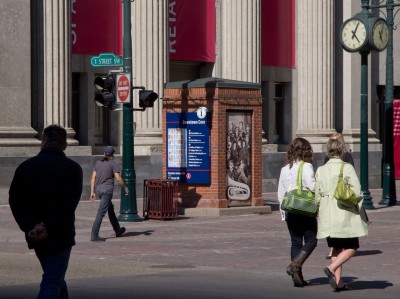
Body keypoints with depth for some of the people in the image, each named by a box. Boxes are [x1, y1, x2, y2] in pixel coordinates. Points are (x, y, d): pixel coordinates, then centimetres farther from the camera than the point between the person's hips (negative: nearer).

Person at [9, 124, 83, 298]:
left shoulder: (25, 167, 3)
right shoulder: (72, 168, -5)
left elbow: (15, 201, -6)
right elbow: (70, 203, -17)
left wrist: (29, 227, -11)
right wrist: (48, 226, -17)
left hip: (34, 237, 4)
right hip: (60, 235, -4)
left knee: (55, 279, 22)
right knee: (52, 284, -4)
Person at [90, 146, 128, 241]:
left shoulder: (98, 163, 11)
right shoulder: (113, 164, -6)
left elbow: (93, 178, 8)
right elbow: (118, 178, -12)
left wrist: (92, 192, 9)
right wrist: (125, 188, 3)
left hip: (99, 190, 7)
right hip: (107, 190, -7)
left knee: (110, 208, 23)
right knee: (101, 213, -9)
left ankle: (118, 230, 35)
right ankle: (94, 235, -15)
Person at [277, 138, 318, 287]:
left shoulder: (284, 169, 10)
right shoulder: (306, 167, -9)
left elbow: (280, 193, 12)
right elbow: (312, 186, -21)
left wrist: (283, 212, 19)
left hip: (290, 211, 6)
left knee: (296, 242, 10)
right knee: (310, 241, 4)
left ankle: (297, 277, 8)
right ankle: (295, 265, -15)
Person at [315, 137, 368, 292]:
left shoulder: (321, 170, 4)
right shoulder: (347, 168, -8)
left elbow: (317, 196, 5)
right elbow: (357, 192, -12)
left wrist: (319, 213, 17)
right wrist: (360, 213, 2)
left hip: (327, 215, 5)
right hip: (345, 215, -5)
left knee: (337, 248, 15)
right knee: (351, 247, 6)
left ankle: (338, 281, 9)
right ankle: (331, 268, -16)